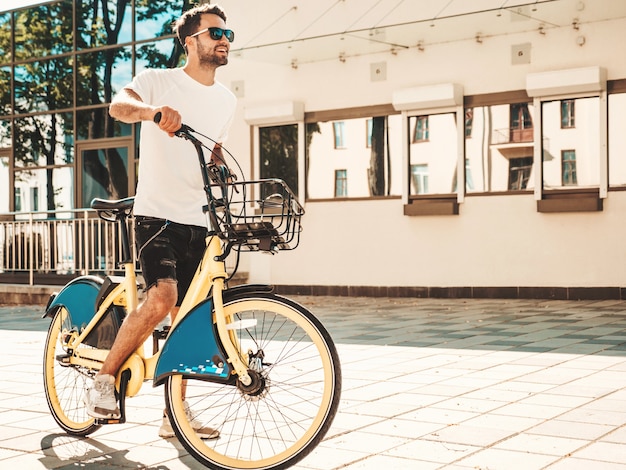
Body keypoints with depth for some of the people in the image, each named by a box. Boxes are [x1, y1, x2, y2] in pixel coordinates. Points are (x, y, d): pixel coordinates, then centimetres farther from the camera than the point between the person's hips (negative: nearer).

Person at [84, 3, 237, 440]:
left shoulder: (227, 100, 13)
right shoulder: (159, 80, -4)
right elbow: (119, 105, -24)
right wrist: (155, 110, -45)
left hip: (196, 223, 6)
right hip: (157, 213, -6)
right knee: (161, 298, -24)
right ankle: (105, 379, -4)